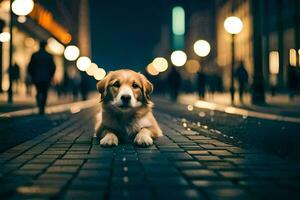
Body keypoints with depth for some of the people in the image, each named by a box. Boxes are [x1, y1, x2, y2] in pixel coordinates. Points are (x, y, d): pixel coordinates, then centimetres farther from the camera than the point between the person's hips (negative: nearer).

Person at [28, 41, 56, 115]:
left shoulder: (34, 55, -3)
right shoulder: (49, 56, -2)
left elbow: (30, 67, -3)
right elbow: (53, 67, -4)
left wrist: (32, 76, 12)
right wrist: (50, 76, 10)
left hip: (37, 78, 0)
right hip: (46, 78, 0)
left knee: (39, 93, 7)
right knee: (44, 93, 12)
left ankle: (40, 108, -16)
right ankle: (42, 109, 12)